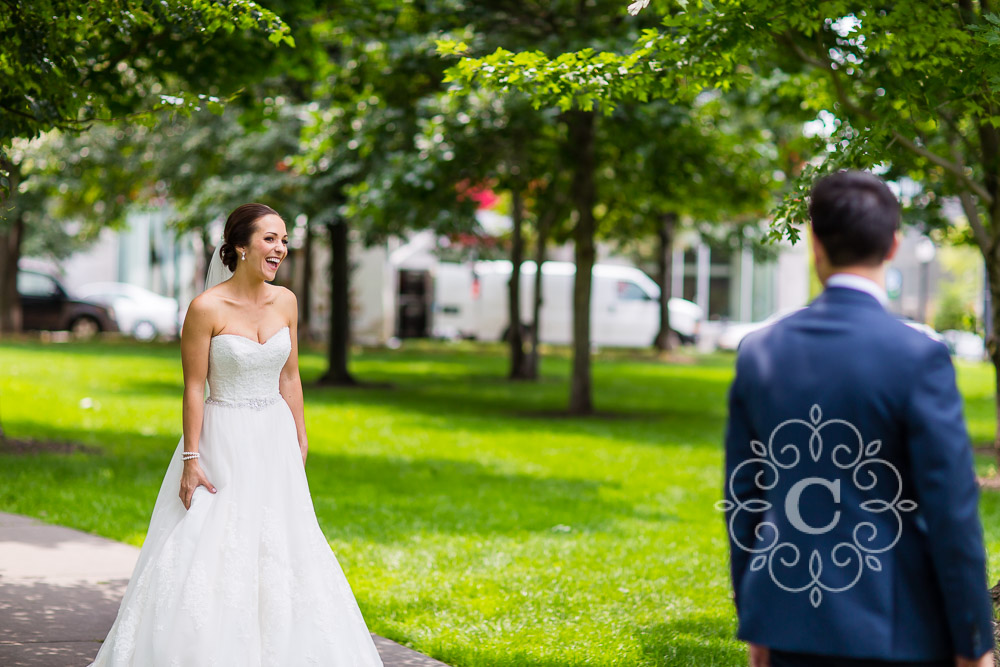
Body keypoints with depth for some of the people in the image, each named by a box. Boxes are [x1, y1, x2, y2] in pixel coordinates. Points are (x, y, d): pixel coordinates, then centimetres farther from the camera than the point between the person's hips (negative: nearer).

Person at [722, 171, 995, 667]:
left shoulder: (759, 352, 2)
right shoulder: (917, 358, -13)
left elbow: (741, 497, 9)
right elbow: (953, 510, -13)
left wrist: (754, 620, 19)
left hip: (790, 624, 4)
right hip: (891, 627, -4)